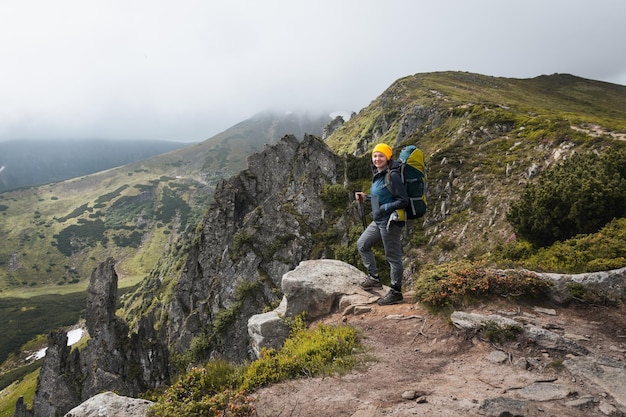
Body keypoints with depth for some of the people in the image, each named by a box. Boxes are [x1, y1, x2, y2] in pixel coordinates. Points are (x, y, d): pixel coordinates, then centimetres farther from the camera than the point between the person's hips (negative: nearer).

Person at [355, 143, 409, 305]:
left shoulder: (393, 175, -16)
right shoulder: (378, 175, 10)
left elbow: (403, 200, -17)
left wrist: (384, 208, -19)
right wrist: (365, 197, 12)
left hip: (391, 221, -10)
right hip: (379, 221, 10)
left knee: (393, 257, 1)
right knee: (362, 245, 18)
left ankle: (396, 292, 14)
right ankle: (374, 278, 27)